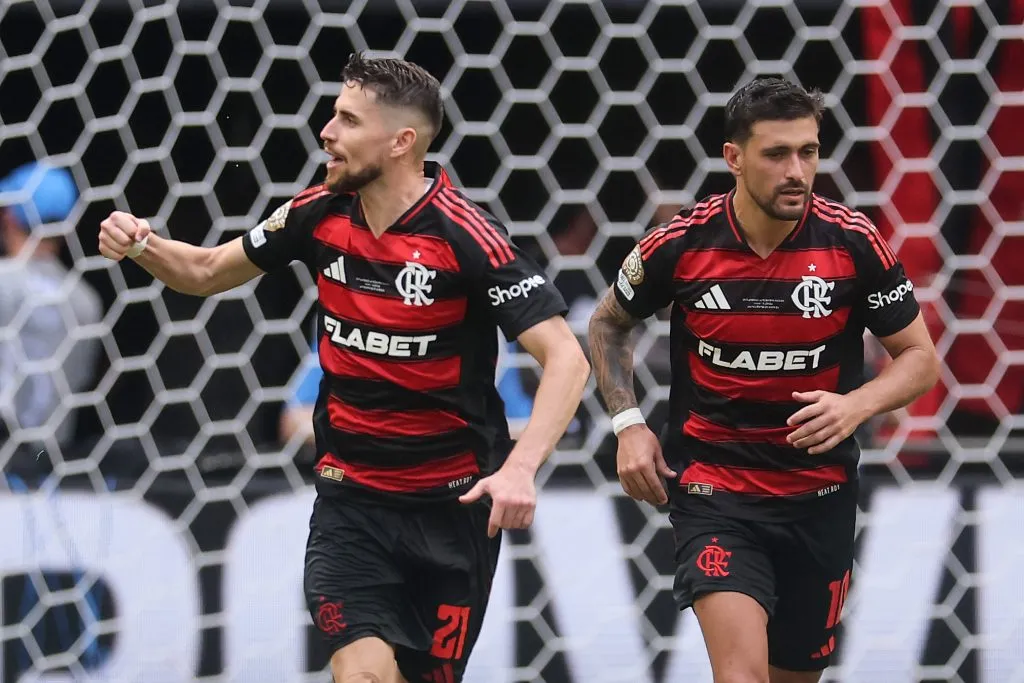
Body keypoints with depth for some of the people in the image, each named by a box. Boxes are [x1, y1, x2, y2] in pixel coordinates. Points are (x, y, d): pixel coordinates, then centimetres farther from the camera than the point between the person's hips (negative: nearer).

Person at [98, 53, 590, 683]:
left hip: (453, 506, -3)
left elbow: (566, 358, -21)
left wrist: (520, 467, -35)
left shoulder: (465, 235, -17)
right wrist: (140, 244, -6)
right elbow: (207, 271, 16)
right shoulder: (319, 214, -1)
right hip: (352, 497, 3)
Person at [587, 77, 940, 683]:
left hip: (819, 493, 2)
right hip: (713, 487, -2)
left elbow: (920, 358, 0)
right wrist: (629, 425, -3)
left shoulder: (853, 242, -10)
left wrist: (857, 405, -20)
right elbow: (609, 324, 10)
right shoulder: (680, 245, -10)